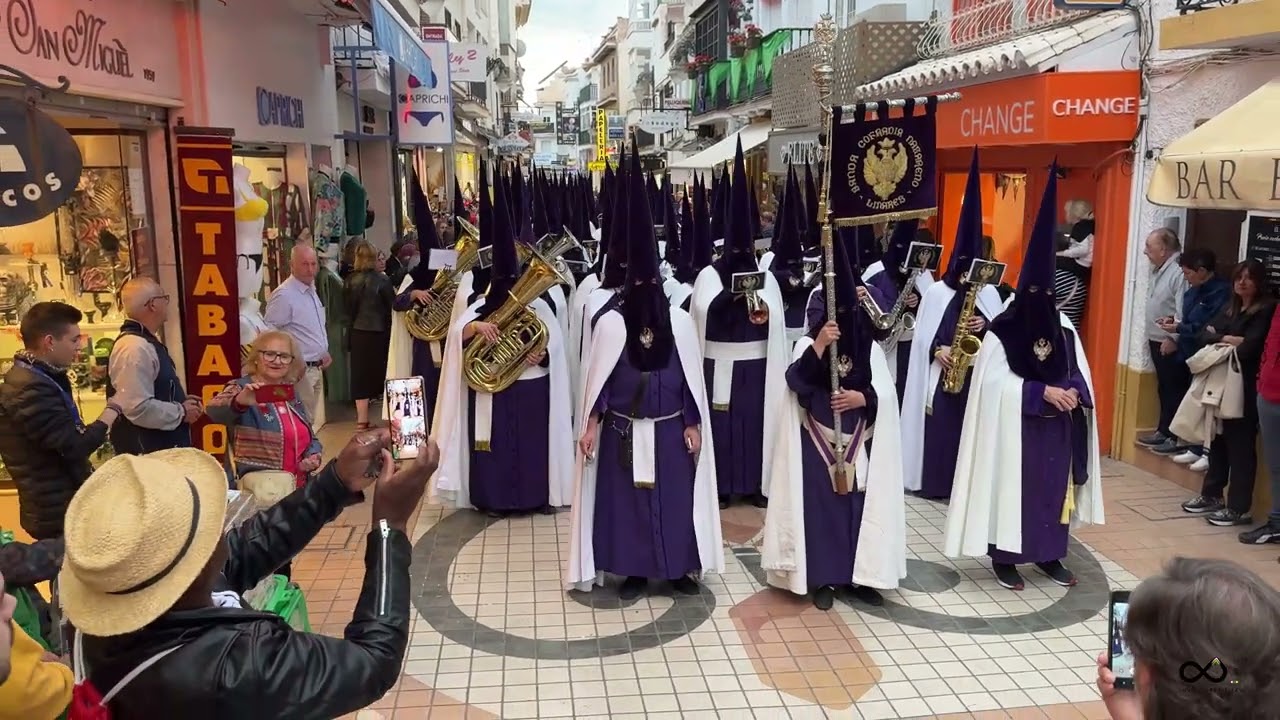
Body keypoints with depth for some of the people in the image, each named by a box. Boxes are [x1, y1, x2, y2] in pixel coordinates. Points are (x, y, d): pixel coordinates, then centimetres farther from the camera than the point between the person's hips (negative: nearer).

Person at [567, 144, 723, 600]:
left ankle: (680, 567, 24)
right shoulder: (610, 322, -6)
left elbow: (692, 376, 2)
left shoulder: (680, 320, -2)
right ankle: (634, 571, 22)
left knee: (676, 495, 8)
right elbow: (597, 378, -3)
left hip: (670, 428, 1)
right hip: (623, 430, -1)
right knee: (626, 496, 6)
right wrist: (590, 426, -5)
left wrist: (693, 425, 0)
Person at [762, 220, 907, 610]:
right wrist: (819, 345, -28)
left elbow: (887, 392, -1)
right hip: (817, 440, -2)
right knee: (820, 501, -2)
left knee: (858, 499, 5)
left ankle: (858, 575, 17)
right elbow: (795, 381, -20)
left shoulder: (871, 347, 4)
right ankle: (821, 578, 8)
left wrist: (862, 397, -20)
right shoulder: (808, 342, -4)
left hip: (860, 441, 3)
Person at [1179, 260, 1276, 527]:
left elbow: (1249, 348, -17)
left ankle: (1238, 508, 3)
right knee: (1217, 440, 12)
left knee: (1240, 447, -3)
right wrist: (1227, 339, -12)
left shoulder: (1265, 310, -7)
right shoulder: (1229, 309, 16)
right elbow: (1204, 335, 6)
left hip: (1245, 387, -7)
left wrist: (1221, 345, -1)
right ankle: (1211, 495, 22)